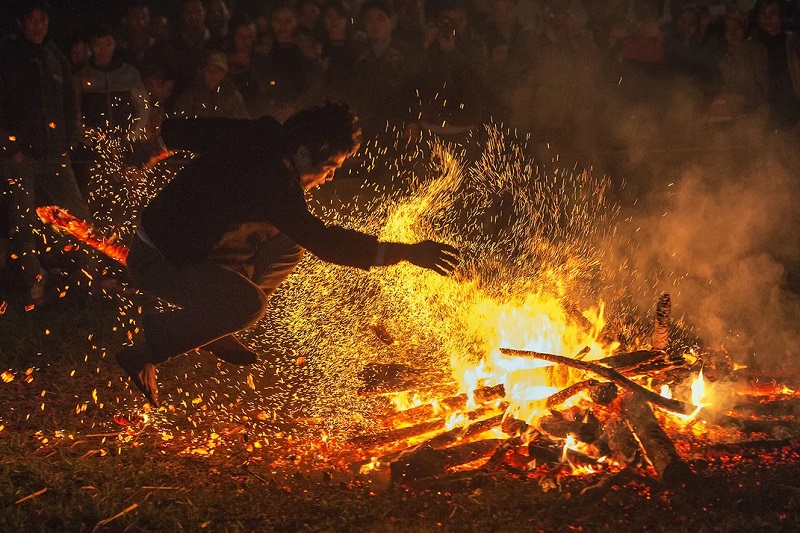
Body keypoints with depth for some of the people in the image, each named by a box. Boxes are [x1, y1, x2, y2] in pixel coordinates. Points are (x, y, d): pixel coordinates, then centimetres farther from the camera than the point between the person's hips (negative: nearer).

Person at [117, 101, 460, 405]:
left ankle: (216, 333, 13)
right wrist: (405, 252, -35)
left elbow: (175, 131, 12)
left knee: (287, 245, 6)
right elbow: (321, 241, -34)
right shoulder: (269, 179, -30)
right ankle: (145, 350, -12)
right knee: (247, 305, -31)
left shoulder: (253, 137, -2)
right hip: (157, 262, -10)